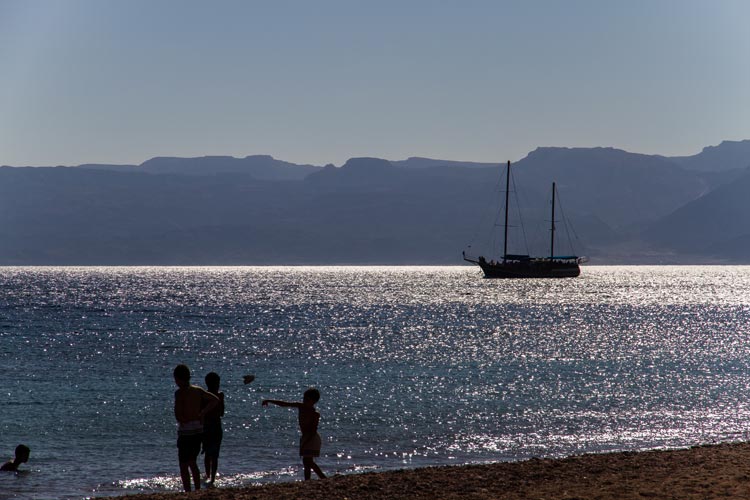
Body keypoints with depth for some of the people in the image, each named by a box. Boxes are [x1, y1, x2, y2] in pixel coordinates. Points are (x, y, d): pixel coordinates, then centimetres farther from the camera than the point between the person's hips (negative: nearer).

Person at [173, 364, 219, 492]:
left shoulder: (180, 392, -14)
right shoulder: (198, 390, 6)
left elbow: (178, 416, -22)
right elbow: (215, 400, 14)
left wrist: (184, 420, -1)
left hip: (185, 432, -7)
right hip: (199, 430, 7)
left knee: (183, 465, 0)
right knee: (192, 463, 20)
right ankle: (198, 491, 22)